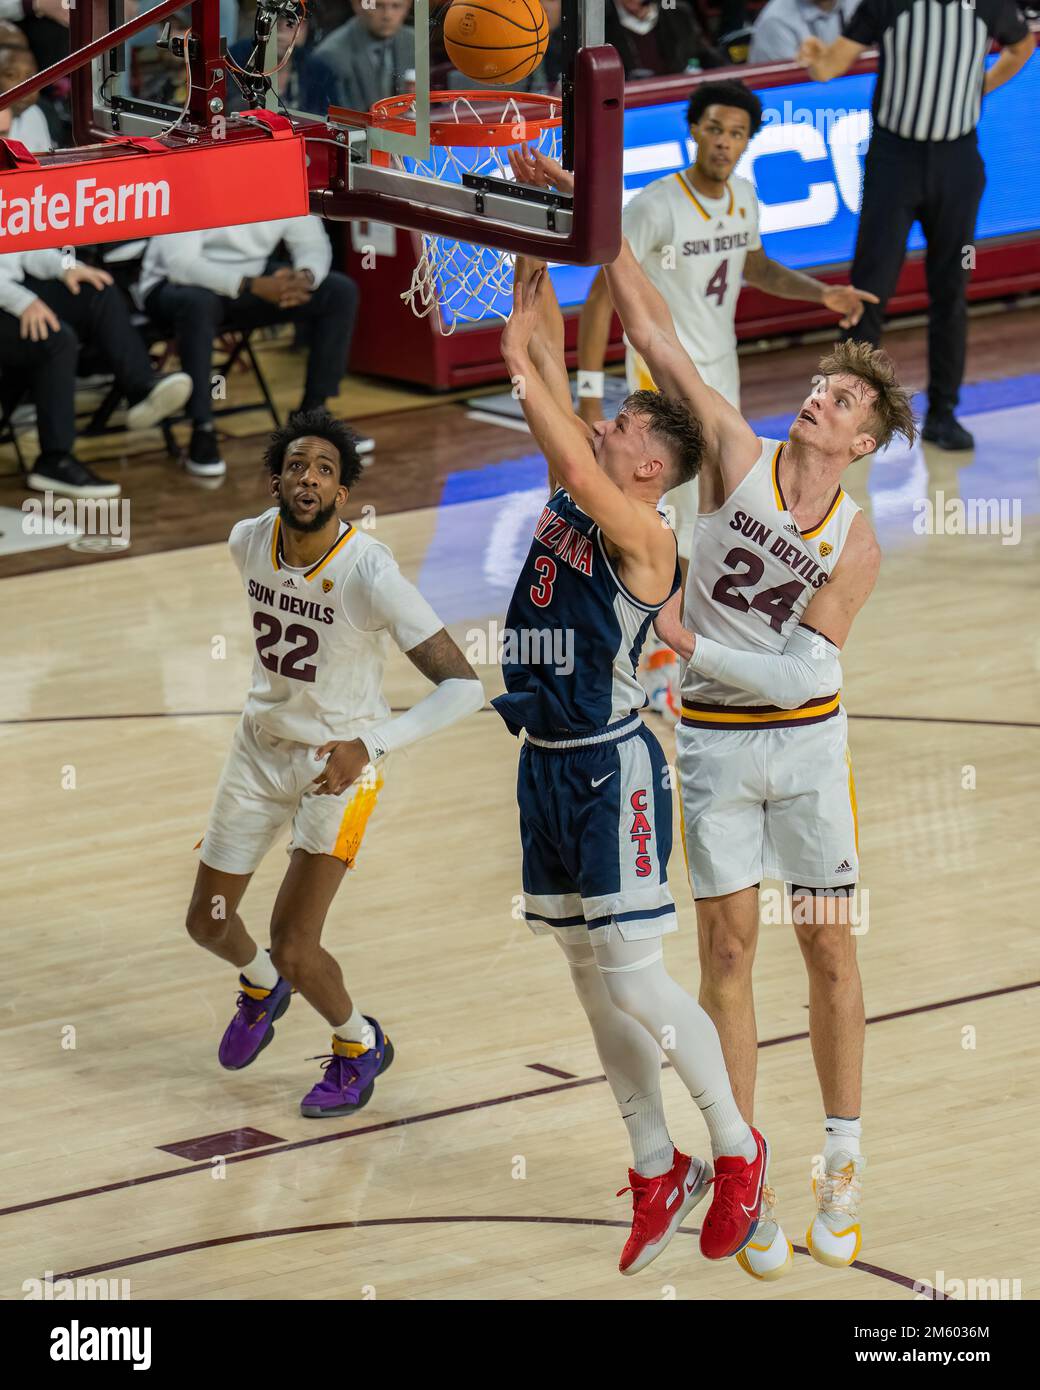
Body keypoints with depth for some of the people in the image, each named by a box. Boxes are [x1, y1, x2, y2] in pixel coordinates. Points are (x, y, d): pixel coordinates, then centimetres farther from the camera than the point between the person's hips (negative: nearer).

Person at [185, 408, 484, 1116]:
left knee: (295, 951, -9)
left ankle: (360, 1046, 23)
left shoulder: (370, 573, -30)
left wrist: (369, 745, -43)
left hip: (340, 762, -6)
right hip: (261, 744, 6)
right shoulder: (249, 541, -12)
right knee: (208, 921, 15)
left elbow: (464, 685, -32)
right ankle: (262, 988, 51)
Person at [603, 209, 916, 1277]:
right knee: (727, 948, 2)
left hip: (807, 744, 0)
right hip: (714, 743, 0)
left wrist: (690, 641, -21)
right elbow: (653, 335, -14)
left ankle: (842, 1170, 16)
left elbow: (802, 674, -16)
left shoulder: (855, 547, -10)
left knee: (829, 950, 5)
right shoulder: (737, 457, -8)